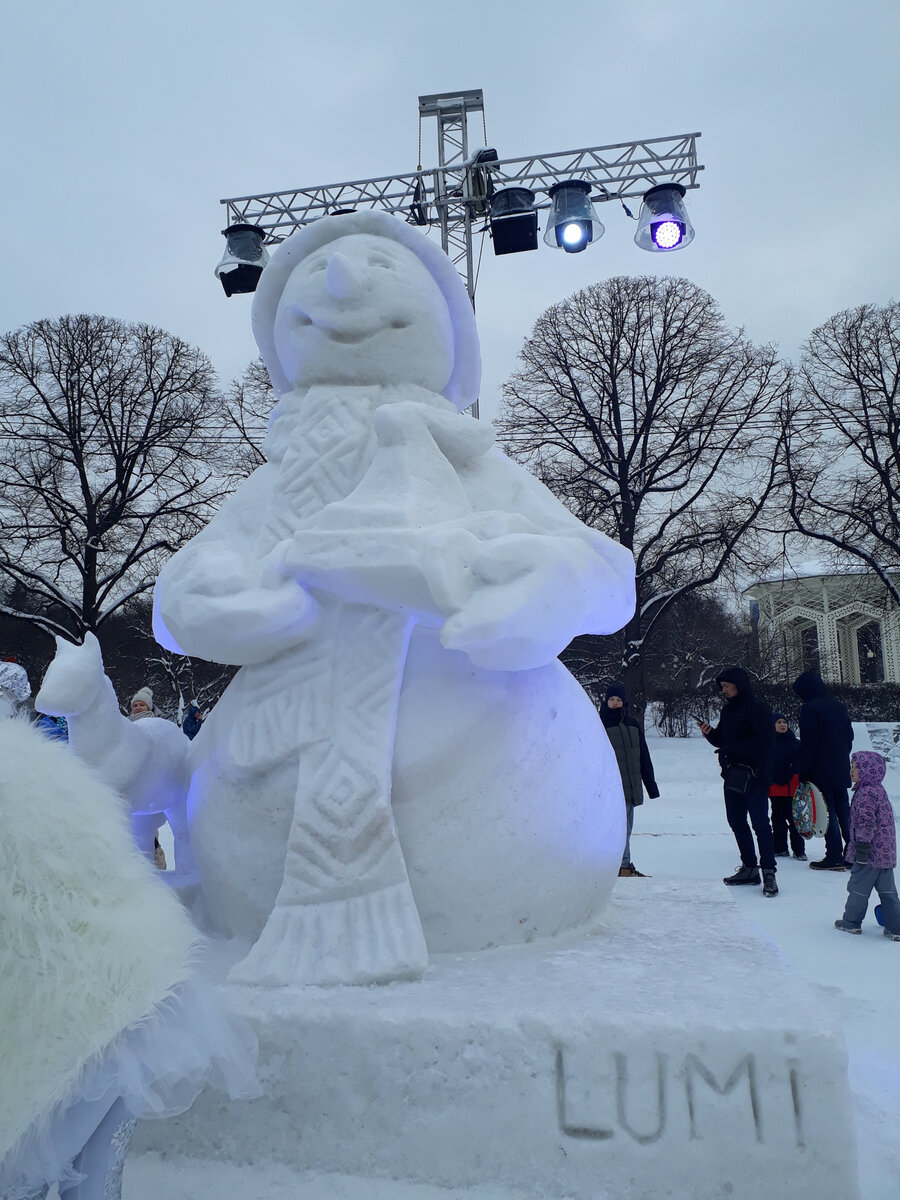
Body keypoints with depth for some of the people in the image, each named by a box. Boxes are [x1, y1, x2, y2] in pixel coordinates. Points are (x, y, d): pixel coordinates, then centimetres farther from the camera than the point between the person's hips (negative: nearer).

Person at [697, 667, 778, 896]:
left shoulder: (758, 708, -11)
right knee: (736, 821, 12)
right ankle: (749, 868, 23)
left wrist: (732, 750, -19)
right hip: (732, 776, 8)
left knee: (760, 822, -7)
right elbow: (721, 741, 18)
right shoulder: (728, 710, 14)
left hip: (754, 776, -8)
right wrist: (710, 733, -4)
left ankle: (769, 872, 0)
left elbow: (764, 741, -18)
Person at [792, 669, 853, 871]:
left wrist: (803, 773, -12)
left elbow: (808, 744, -17)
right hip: (841, 770, 8)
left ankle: (835, 857, -2)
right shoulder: (838, 706, 11)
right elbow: (849, 736, 19)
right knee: (843, 810, 12)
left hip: (821, 772, -8)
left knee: (827, 812, -3)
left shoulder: (810, 709, -14)